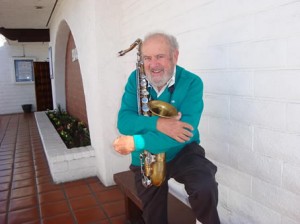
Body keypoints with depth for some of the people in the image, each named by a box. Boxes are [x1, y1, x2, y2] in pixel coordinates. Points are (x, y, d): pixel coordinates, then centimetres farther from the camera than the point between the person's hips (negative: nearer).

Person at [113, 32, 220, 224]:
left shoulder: (191, 82, -18)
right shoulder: (135, 79, -8)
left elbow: (186, 131, -29)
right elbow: (123, 121, -17)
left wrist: (136, 142, -34)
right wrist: (157, 123, -36)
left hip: (183, 152, -2)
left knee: (205, 189, -29)